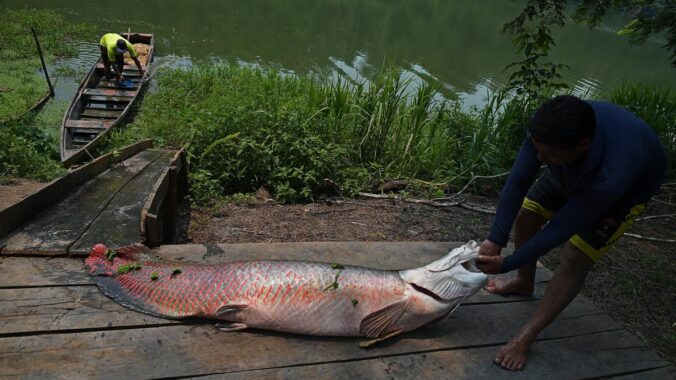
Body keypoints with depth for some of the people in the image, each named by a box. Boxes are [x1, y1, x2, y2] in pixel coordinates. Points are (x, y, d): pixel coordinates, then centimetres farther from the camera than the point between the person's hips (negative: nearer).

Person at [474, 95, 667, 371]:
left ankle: (525, 337, -6)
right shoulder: (546, 131, -37)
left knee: (574, 258, -16)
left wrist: (506, 264, -32)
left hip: (628, 189, -5)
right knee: (525, 213, 4)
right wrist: (495, 240, -33)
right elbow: (517, 183, -28)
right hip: (575, 173, 5)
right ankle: (524, 282, 31)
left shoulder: (612, 175, -47)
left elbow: (559, 229, -37)